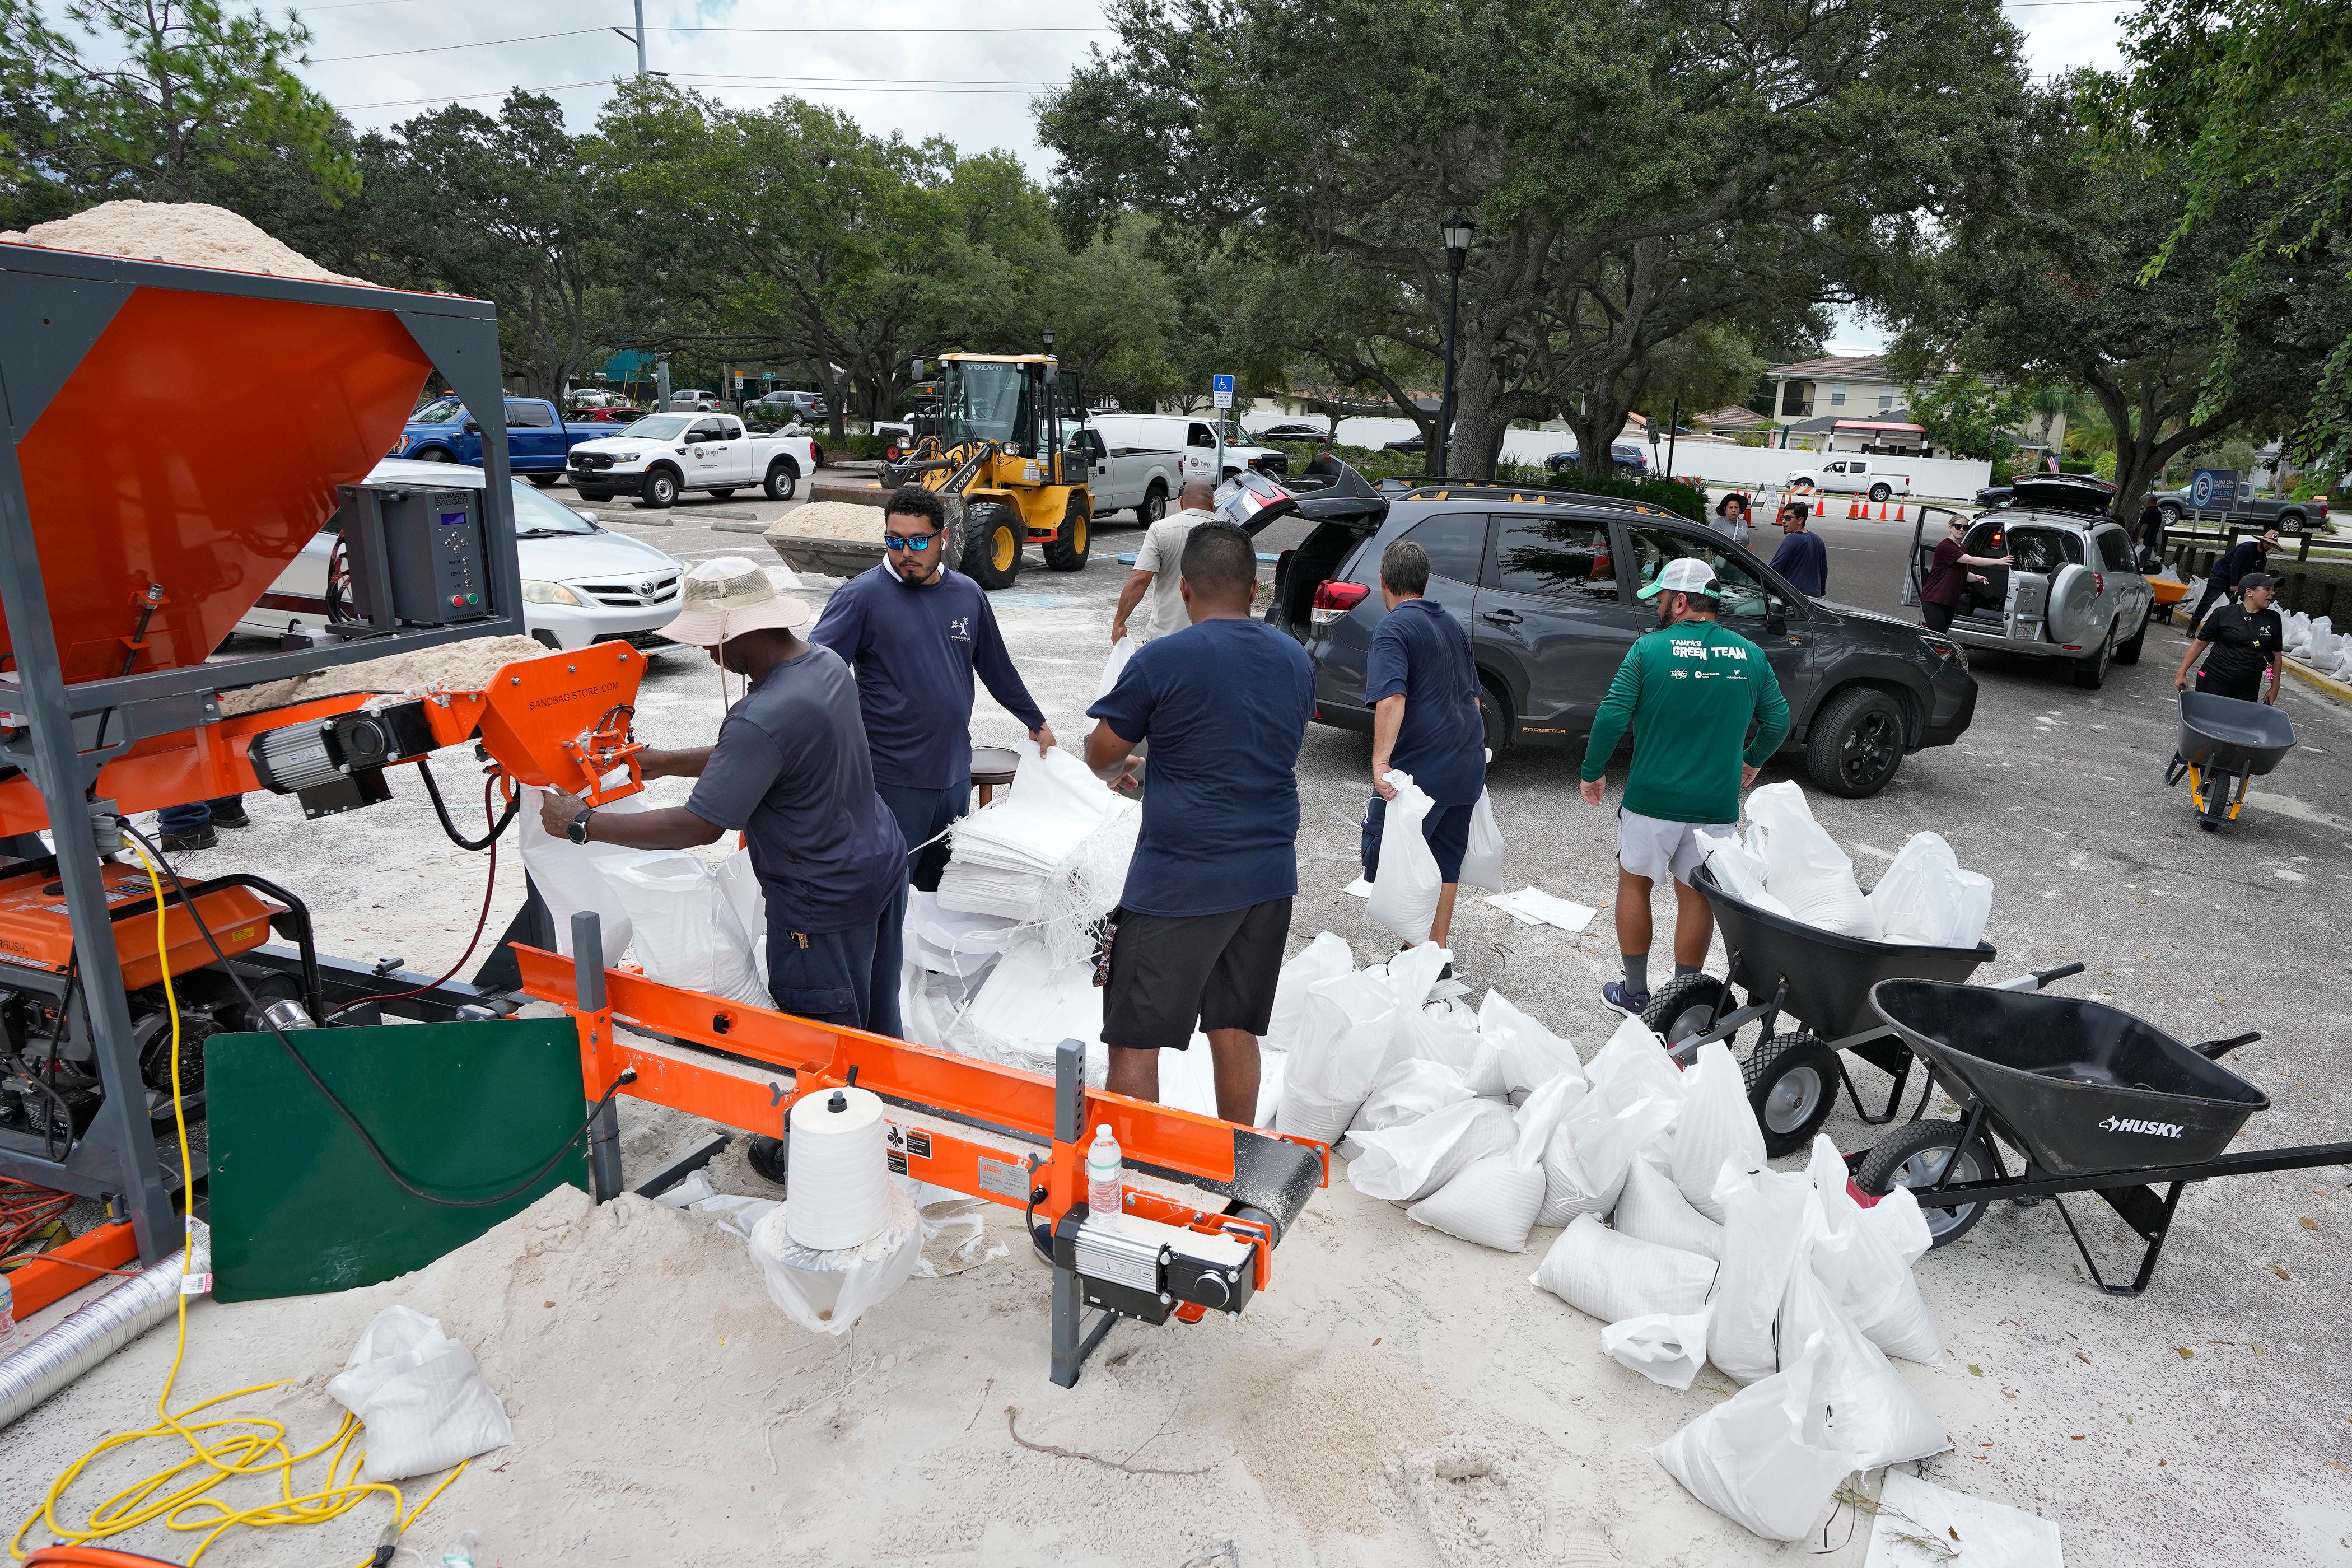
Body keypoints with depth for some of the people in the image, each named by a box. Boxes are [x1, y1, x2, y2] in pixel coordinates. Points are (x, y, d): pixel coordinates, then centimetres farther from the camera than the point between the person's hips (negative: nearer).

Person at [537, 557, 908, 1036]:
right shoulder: (827, 662, -1)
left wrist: (584, 824, -15)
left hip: (826, 905, -9)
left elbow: (698, 827, -25)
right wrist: (665, 763, 11)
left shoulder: (763, 719, -30)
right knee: (877, 1027, 23)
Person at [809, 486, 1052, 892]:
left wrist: (1036, 722, 26)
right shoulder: (861, 596, -10)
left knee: (941, 889, 17)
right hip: (893, 780, -5)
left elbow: (997, 668, 18)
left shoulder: (969, 595, 6)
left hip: (956, 774, 5)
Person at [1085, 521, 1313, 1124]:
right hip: (1269, 875, 7)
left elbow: (1100, 757, -2)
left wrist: (1123, 769, 22)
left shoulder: (1161, 661, -12)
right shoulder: (1295, 659, 6)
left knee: (1134, 1043, 4)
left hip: (1178, 882, -6)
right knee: (1235, 1031, 18)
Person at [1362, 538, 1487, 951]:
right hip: (1467, 764, 8)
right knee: (1446, 861, 16)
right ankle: (1438, 952, 24)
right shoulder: (1453, 624, 14)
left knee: (1387, 861, 3)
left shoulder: (1393, 629, -12)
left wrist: (1380, 761, -33)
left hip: (1420, 770, -8)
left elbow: (1392, 699, -28)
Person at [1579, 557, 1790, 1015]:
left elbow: (1612, 717, -13)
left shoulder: (1649, 648, -10)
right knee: (1696, 897, 14)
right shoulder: (1749, 655, 2)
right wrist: (1752, 761, 27)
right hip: (1717, 805, 3)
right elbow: (1778, 721, 9)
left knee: (1634, 885, 15)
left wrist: (1592, 772, -1)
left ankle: (1635, 993, 22)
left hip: (1652, 800, -3)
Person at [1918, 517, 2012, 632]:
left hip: (1950, 601, 9)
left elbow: (1965, 575, 22)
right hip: (1934, 600, -9)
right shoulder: (1945, 546, -14)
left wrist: (1976, 577, -1)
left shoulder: (1962, 549, 16)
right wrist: (1998, 561, -26)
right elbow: (1970, 560, -22)